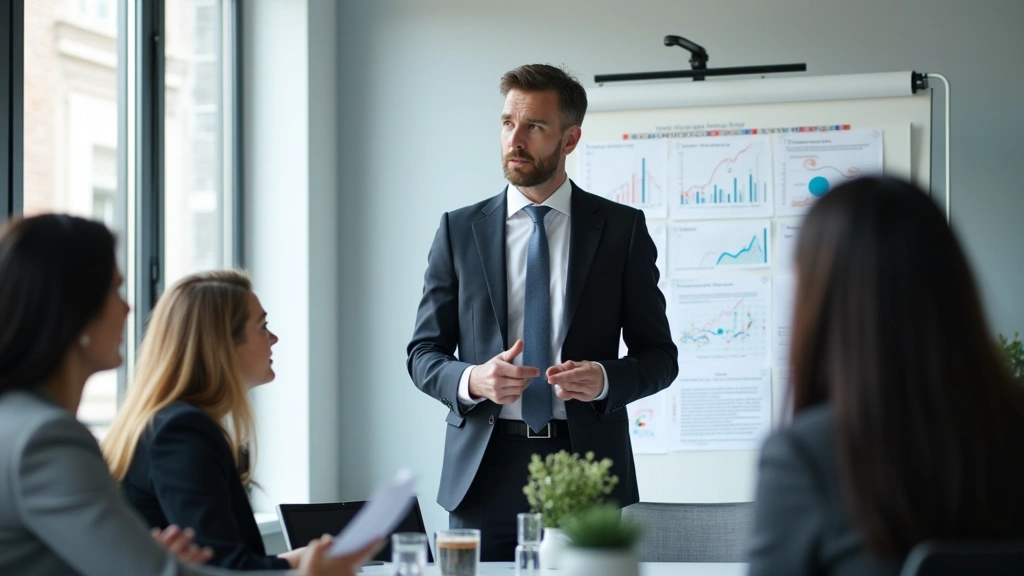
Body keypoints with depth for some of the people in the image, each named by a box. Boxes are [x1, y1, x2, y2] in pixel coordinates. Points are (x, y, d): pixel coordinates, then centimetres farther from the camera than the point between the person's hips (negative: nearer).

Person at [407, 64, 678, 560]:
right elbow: (423, 354, 8)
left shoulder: (622, 228, 5)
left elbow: (659, 355, 6)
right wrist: (471, 380, -13)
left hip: (585, 462, -1)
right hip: (485, 470, 1)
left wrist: (605, 379, -15)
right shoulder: (459, 230, 8)